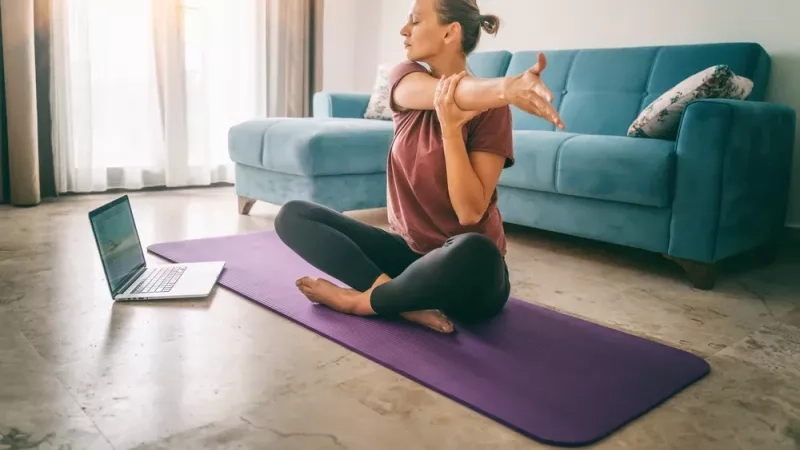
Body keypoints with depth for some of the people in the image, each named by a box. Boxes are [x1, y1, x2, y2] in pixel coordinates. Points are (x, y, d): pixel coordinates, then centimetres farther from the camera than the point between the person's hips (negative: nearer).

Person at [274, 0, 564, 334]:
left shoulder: (490, 108, -12)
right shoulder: (405, 79, 0)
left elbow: (471, 212, -20)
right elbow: (455, 93, -26)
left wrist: (450, 127, -30)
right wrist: (508, 87, -46)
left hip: (466, 270, -4)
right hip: (407, 251, 5)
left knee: (474, 250, -41)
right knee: (292, 215, -7)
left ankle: (362, 300, -15)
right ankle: (408, 302, -22)